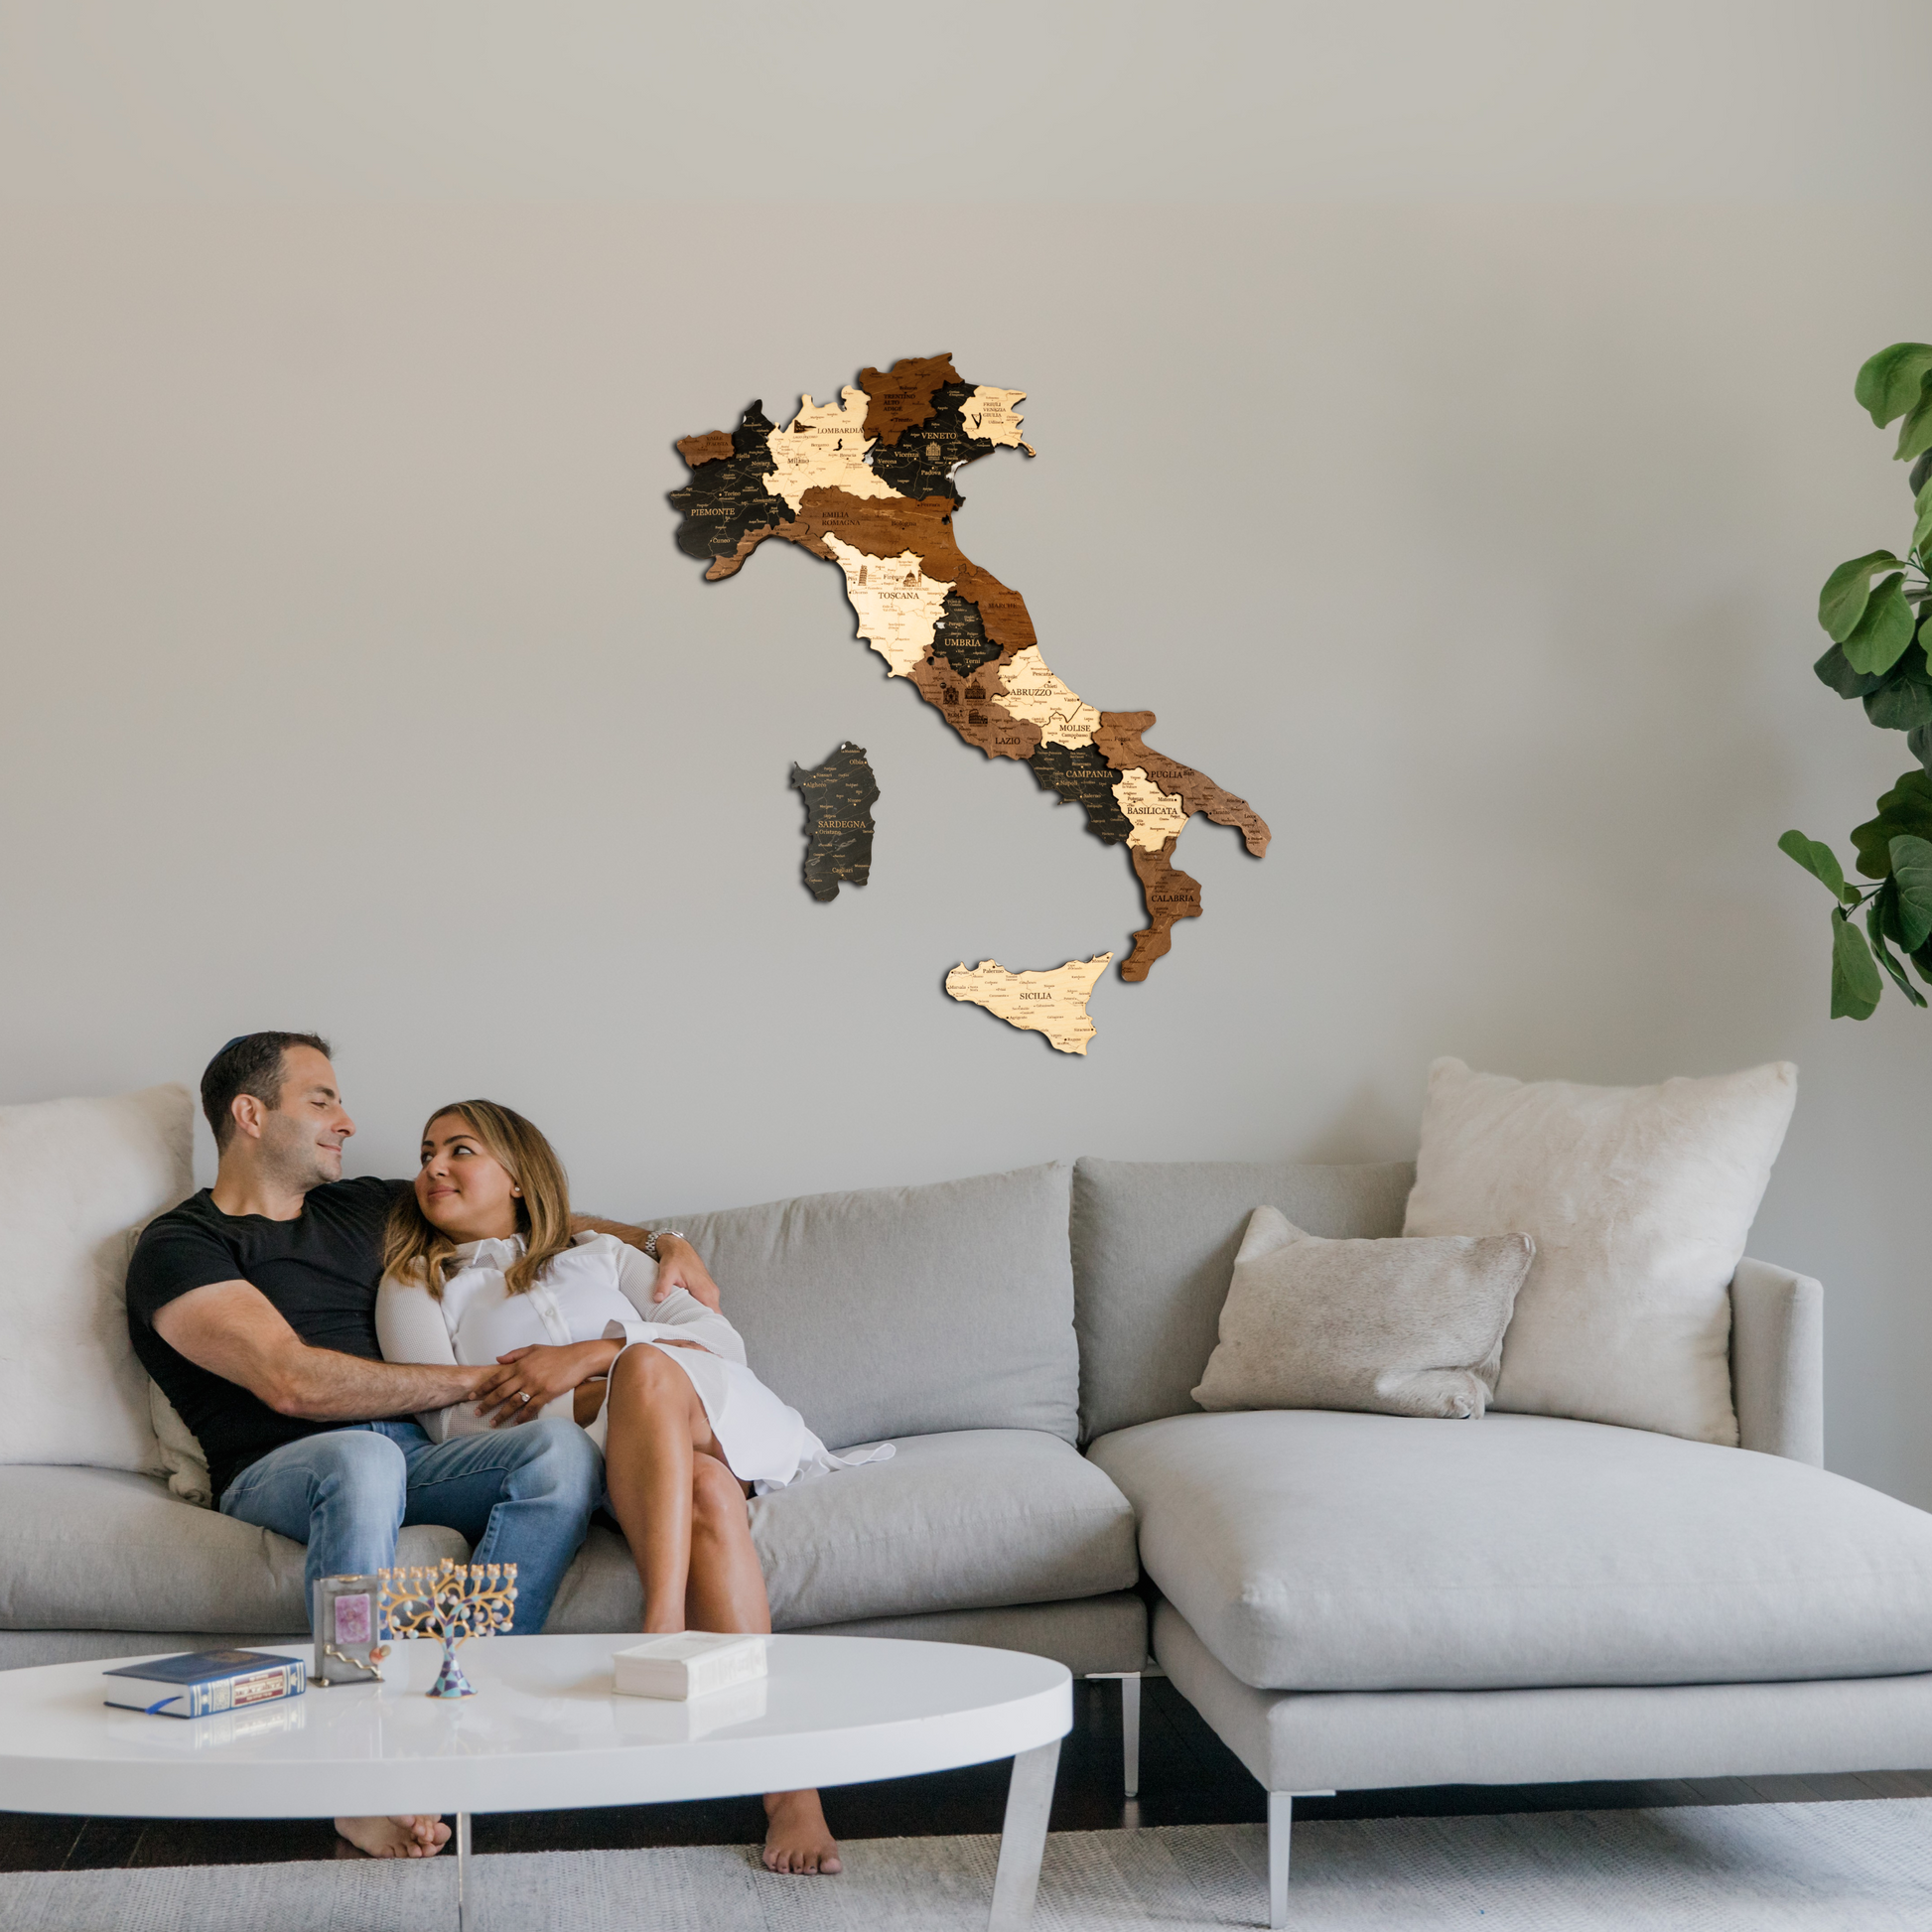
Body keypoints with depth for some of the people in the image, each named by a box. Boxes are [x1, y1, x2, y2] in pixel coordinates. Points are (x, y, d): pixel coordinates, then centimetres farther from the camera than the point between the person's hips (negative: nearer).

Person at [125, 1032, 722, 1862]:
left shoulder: (365, 1209, 24)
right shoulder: (180, 1248, 3)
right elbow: (291, 1382, -12)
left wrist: (663, 1242, 16)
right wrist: (476, 1379, -10)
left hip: (409, 1458, 5)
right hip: (277, 1474, -5)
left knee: (561, 1451, -26)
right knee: (362, 1460, -41)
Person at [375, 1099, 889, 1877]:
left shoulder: (600, 1255, 32)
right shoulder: (415, 1284, 25)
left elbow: (721, 1337, 14)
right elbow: (452, 1420, 4)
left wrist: (593, 1356, -5)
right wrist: (611, 1395, -6)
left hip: (707, 1416, 2)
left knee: (645, 1368, -35)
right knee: (705, 1491, -37)